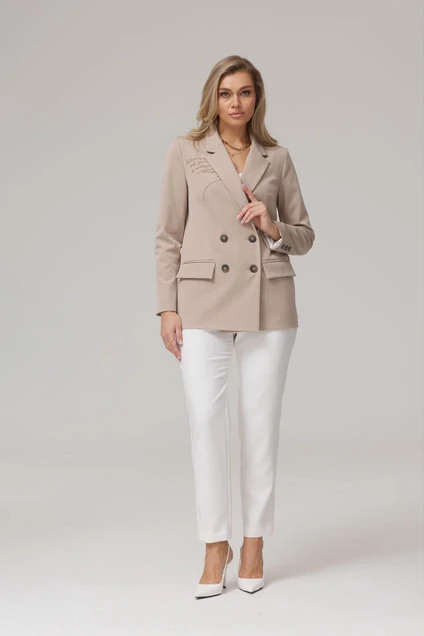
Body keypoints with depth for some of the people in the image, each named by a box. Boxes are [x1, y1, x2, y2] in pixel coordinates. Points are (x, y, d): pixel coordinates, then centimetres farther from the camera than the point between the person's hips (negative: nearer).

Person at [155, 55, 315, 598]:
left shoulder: (277, 158, 9)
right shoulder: (186, 152, 5)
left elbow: (305, 236, 14)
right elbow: (168, 237, 4)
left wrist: (273, 227, -8)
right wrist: (167, 308, -3)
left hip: (268, 304, 2)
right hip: (203, 301, -1)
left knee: (261, 424, 4)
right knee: (204, 419, -7)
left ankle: (254, 544, 17)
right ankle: (215, 546, 6)